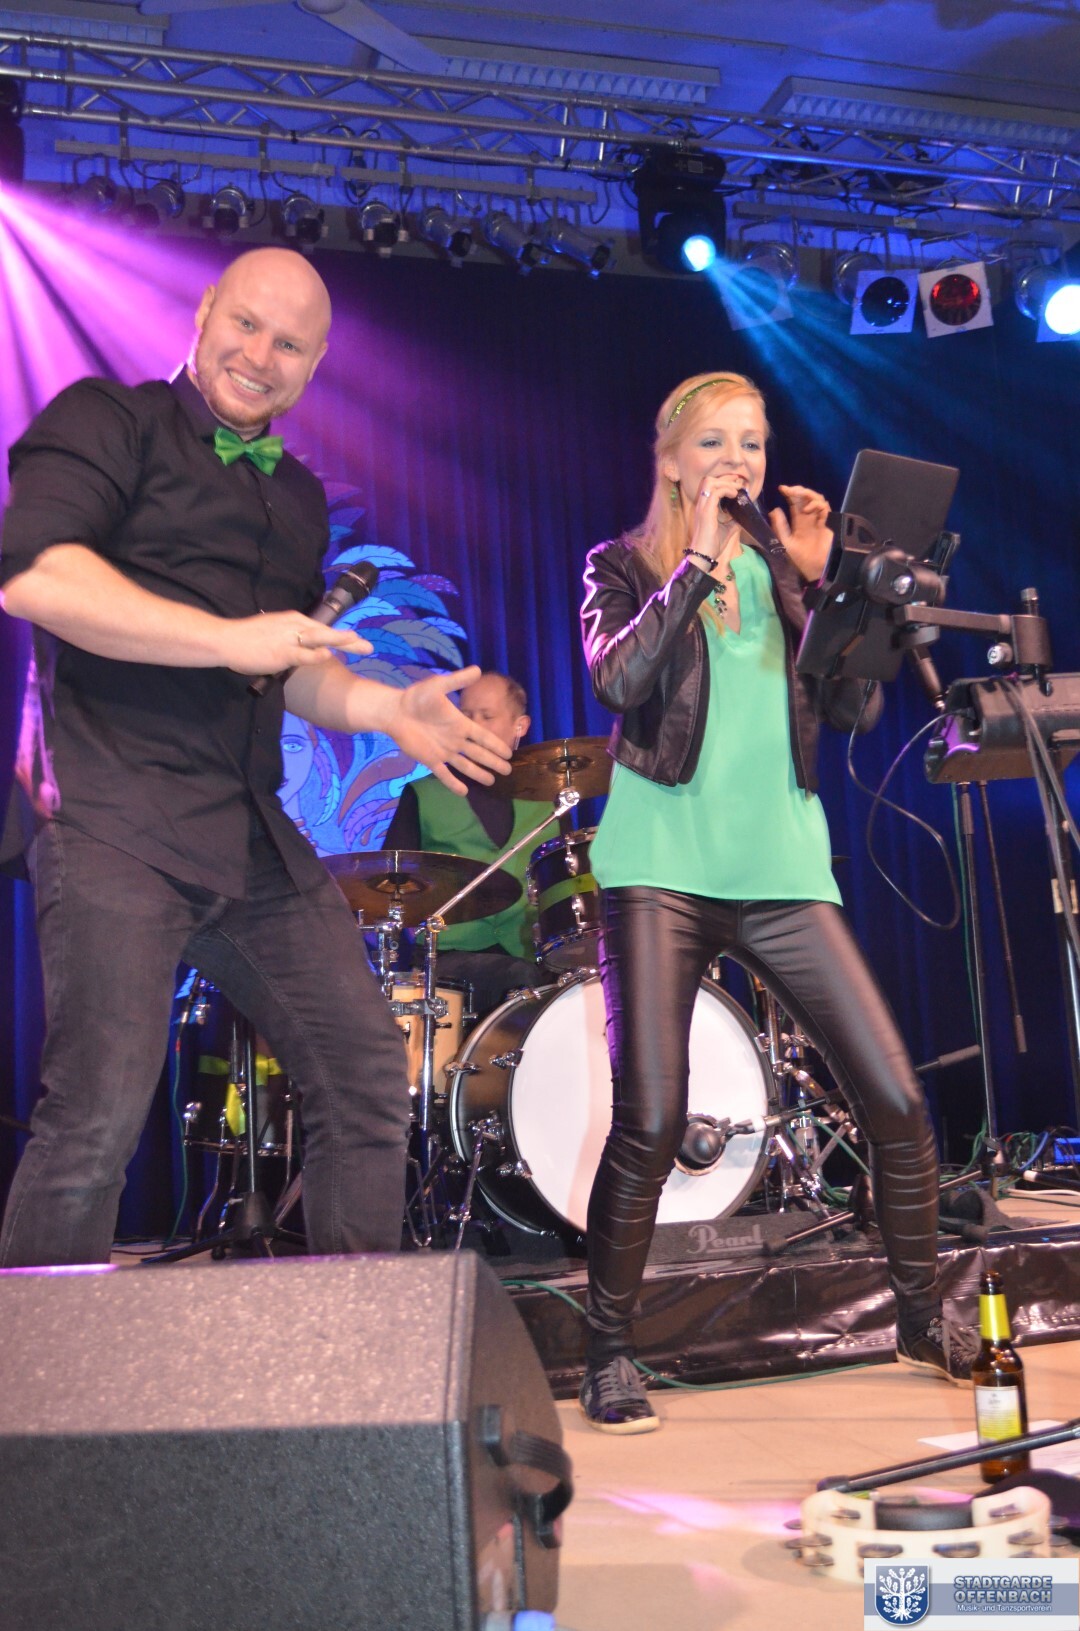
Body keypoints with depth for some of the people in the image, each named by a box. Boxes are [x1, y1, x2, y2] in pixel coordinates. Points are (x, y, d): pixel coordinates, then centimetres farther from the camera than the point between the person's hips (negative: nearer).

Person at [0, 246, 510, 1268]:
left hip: (257, 837, 7)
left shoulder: (298, 498, 23)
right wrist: (230, 639, -15)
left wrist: (386, 709, 5)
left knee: (368, 1079, 5)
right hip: (115, 821, -7)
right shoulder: (109, 421, 2)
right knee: (100, 1115, -13)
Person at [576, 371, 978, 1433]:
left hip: (783, 868, 4)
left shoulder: (780, 567, 17)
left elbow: (856, 708, 7)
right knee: (650, 1122, -9)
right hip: (663, 868, -3)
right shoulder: (624, 568, 8)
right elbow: (618, 680, -12)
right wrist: (699, 561, -11)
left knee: (898, 1100, 0)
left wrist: (817, 577, -1)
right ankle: (609, 1354, 10)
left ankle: (922, 1321, 21)